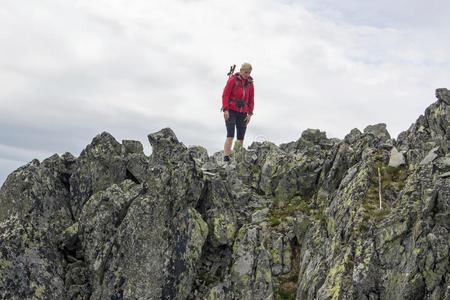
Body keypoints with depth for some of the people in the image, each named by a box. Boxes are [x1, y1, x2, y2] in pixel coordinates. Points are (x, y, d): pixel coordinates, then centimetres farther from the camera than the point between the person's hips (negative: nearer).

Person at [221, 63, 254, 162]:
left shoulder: (250, 83, 9)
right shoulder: (233, 80, -4)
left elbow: (251, 99, 13)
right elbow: (225, 95, -6)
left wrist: (249, 114, 4)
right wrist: (225, 110, -15)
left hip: (242, 113, 5)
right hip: (231, 111, -5)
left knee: (241, 138, 1)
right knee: (230, 135, -17)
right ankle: (226, 159, -21)